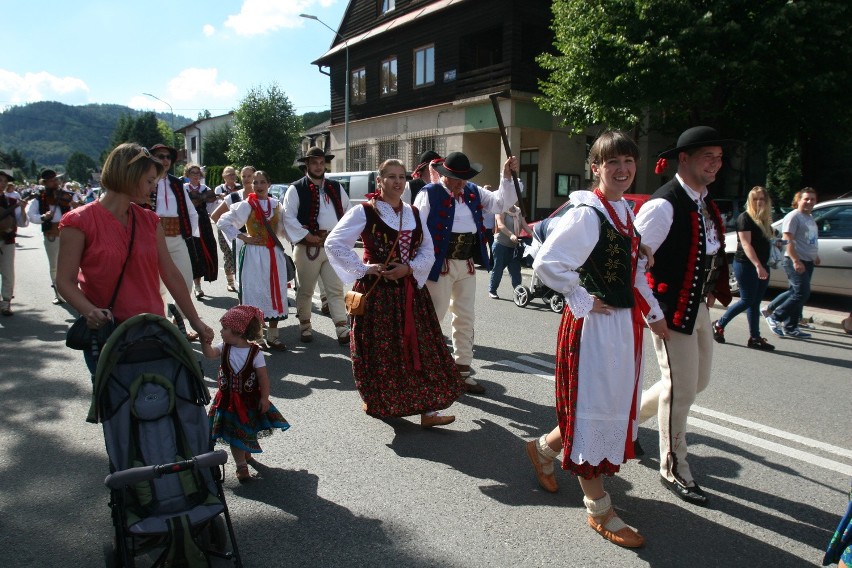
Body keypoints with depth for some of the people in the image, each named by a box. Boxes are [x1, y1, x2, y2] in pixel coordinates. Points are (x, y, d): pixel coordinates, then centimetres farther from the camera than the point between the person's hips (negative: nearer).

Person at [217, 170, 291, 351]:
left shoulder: (275, 204, 8)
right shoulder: (246, 205, -6)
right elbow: (223, 222, -7)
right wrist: (243, 237, -9)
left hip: (275, 253, 5)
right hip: (254, 254, -5)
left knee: (276, 293, 8)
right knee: (255, 294, 0)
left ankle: (273, 336, 20)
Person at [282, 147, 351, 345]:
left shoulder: (336, 187, 12)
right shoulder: (296, 189, -3)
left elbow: (348, 212, 16)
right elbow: (289, 218, -10)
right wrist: (308, 237, -14)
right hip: (308, 247, -3)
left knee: (336, 290, 3)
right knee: (306, 290, 9)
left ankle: (342, 329, 3)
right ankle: (305, 326, 25)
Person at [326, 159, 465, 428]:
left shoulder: (414, 213, 10)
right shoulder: (364, 212, -6)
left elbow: (427, 251, 10)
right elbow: (333, 243, -10)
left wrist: (410, 267, -9)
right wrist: (363, 268, -12)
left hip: (410, 290, 5)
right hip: (377, 291, -5)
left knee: (421, 347, 3)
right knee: (380, 349, 5)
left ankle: (427, 409, 9)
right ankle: (376, 400, 28)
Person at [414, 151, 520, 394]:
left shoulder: (474, 192, 11)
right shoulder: (429, 193, -7)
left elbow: (501, 203, 12)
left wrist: (507, 176, -1)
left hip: (467, 265, 6)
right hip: (440, 265, -6)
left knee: (465, 319, 12)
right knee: (432, 317, 1)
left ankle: (462, 370, 24)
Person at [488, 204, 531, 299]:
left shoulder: (518, 211, 12)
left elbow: (525, 225, 3)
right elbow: (500, 225, -22)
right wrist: (511, 235, -37)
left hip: (514, 246, 6)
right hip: (501, 245, -6)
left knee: (515, 270, 5)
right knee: (498, 269, 0)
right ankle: (492, 291, 10)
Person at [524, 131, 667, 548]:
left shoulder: (626, 211, 12)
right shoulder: (586, 215, -16)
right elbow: (546, 263, -23)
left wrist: (653, 313, 19)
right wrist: (582, 301, -16)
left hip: (627, 323, 10)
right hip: (595, 325, -9)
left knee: (616, 404, 18)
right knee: (594, 409, 3)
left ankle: (544, 449, 39)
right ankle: (599, 510, 19)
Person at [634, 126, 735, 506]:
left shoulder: (707, 206, 10)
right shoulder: (664, 206, -19)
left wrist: (713, 293, 14)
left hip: (698, 307, 10)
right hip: (671, 310, -9)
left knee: (697, 380, 19)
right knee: (680, 388, 0)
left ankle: (629, 413, 38)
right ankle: (673, 470, 19)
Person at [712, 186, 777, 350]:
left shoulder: (765, 219, 14)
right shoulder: (745, 218, -10)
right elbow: (746, 244, -20)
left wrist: (776, 243, 7)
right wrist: (757, 265, -28)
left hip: (762, 265, 7)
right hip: (746, 264, -7)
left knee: (755, 302, 7)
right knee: (747, 300, -6)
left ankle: (755, 338, 11)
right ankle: (719, 324, 10)